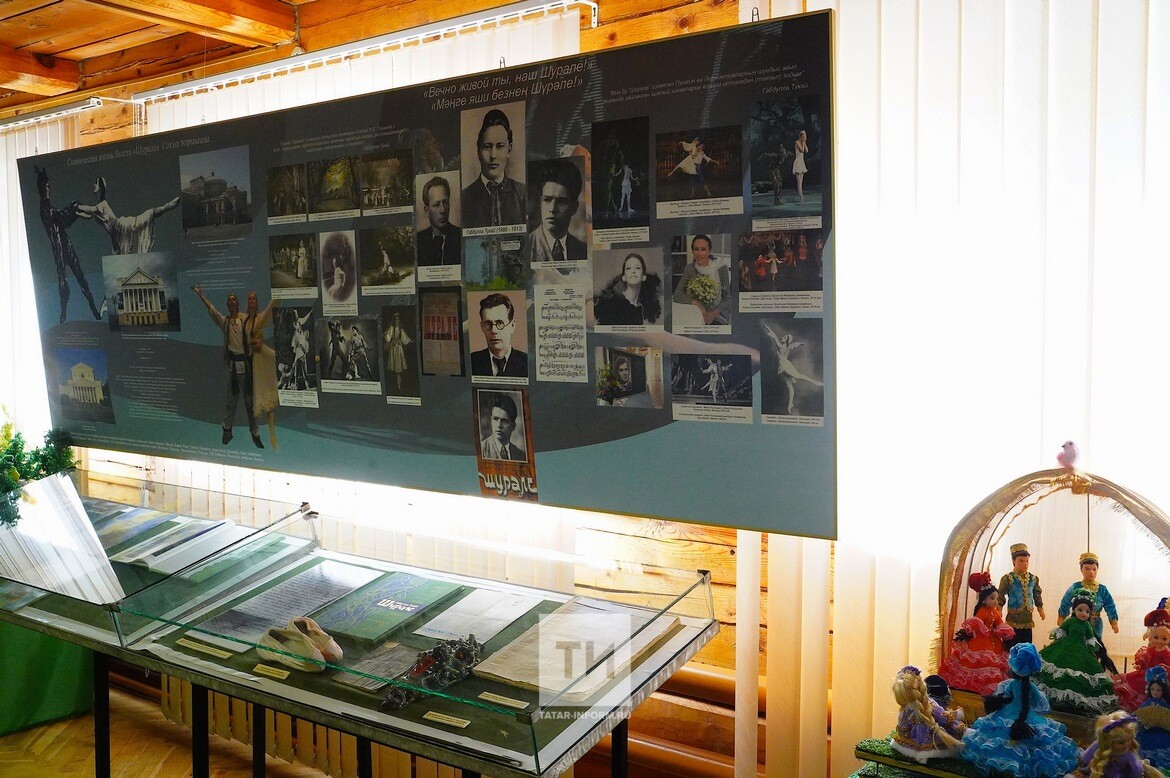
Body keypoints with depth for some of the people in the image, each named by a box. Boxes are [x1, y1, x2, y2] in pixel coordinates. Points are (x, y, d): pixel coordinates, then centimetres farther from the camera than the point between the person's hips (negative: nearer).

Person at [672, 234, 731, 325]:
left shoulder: (721, 268, 0)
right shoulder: (689, 269, 4)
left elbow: (728, 298, 0)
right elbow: (676, 296, -4)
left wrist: (714, 313, -17)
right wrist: (697, 303, -19)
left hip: (717, 315, -1)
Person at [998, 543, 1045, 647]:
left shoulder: (1033, 579, 6)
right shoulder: (1008, 578, -11)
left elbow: (1037, 595, 17)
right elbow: (1001, 595, -10)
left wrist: (1040, 608, 16)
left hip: (1027, 618, 5)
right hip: (1013, 618, -5)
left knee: (1027, 642, 11)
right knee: (1011, 644, -1)